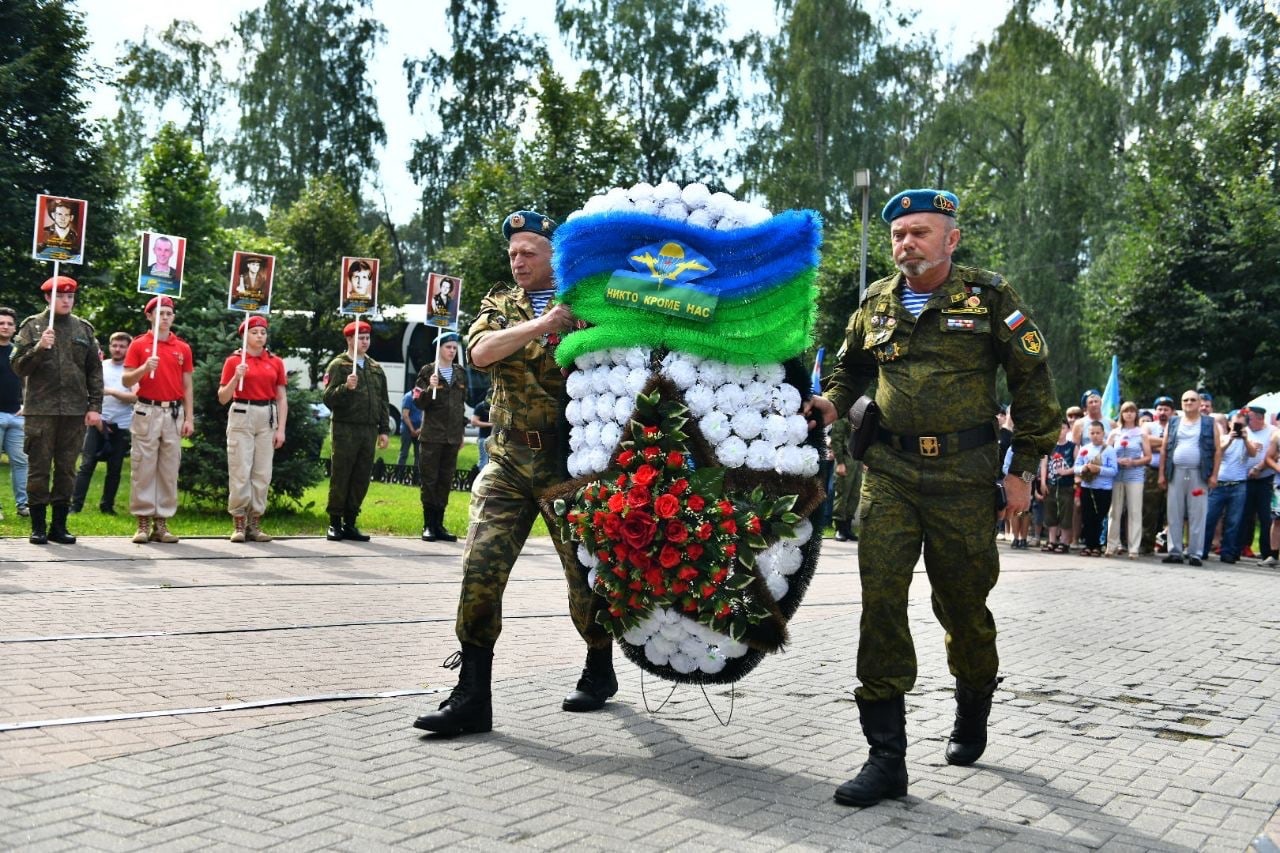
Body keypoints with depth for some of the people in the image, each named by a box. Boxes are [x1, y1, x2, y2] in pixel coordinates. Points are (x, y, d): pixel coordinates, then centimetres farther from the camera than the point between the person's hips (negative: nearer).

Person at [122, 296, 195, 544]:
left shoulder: (183, 348, 11)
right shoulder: (138, 345, 4)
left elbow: (187, 386, 11)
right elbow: (126, 380, 1)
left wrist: (189, 418, 5)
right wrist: (144, 368, -18)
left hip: (174, 412, 2)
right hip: (147, 411, -2)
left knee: (169, 469, 2)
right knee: (144, 467, -3)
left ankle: (162, 522, 7)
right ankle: (143, 522, 2)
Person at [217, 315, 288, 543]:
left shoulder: (276, 362, 10)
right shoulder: (234, 361, 4)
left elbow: (281, 398, 9)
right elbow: (223, 398, 3)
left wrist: (281, 429, 1)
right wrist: (237, 377, -13)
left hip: (267, 417, 3)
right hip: (241, 416, -2)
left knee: (263, 473, 2)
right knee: (240, 471, -5)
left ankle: (255, 523, 8)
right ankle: (238, 524, 1)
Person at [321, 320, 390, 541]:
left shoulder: (376, 369, 16)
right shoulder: (338, 365, 0)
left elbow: (383, 402, 18)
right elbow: (328, 398, -7)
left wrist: (384, 430, 12)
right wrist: (346, 387, -24)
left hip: (369, 431, 5)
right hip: (345, 429, -5)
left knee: (361, 479, 5)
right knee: (340, 477, -1)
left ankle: (349, 523, 14)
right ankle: (334, 524, 6)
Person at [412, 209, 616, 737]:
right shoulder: (499, 303, 12)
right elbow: (481, 351, -10)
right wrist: (542, 323, -17)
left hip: (570, 461, -2)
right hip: (508, 461, 2)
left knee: (586, 571, 7)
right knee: (480, 570, -9)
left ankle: (600, 671, 31)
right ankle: (471, 697, -4)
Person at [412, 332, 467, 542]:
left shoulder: (461, 374, 12)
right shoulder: (427, 372, -1)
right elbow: (419, 403, -4)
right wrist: (430, 388, -21)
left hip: (453, 437, 4)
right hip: (432, 436, -4)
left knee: (445, 482, 6)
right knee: (429, 481, -1)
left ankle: (439, 524, 11)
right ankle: (428, 525, 5)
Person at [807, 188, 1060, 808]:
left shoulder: (988, 297, -2)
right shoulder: (877, 303, 9)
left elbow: (1032, 381, 0)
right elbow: (852, 366, 27)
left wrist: (1024, 466, -3)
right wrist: (832, 402, 5)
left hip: (963, 477, -2)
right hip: (890, 471, 3)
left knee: (963, 606, 10)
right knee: (880, 602, -9)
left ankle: (971, 718, 39)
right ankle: (886, 757, -4)